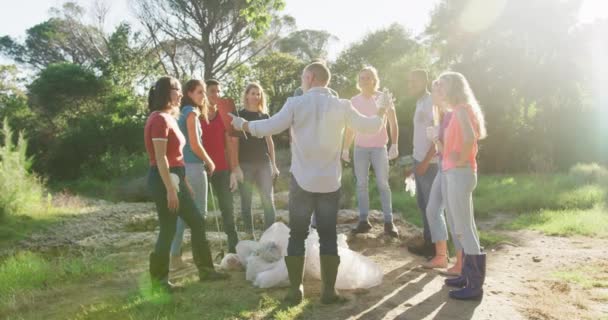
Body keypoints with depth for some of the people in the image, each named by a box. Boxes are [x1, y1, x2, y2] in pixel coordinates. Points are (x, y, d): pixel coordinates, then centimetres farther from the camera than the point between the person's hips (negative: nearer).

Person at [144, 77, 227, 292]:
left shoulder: (169, 118, 16)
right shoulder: (159, 119, -14)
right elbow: (160, 158, -20)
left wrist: (184, 182, 19)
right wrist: (170, 189, -22)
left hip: (175, 177, 10)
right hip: (164, 179, -10)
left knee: (197, 222, 12)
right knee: (168, 230, -1)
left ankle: (205, 270, 21)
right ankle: (158, 279, 14)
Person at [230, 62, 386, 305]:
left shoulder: (296, 103, -6)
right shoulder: (342, 106, 0)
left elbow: (270, 127, -12)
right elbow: (369, 127, 6)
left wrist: (242, 124, 4)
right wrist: (382, 113, 27)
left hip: (302, 181, -1)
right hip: (330, 181, 1)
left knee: (297, 235, 9)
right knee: (328, 236, 8)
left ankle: (295, 290, 12)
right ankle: (329, 291, 11)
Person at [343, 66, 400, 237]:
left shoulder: (384, 98, -2)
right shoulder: (354, 101, 7)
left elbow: (393, 123, -3)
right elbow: (350, 127, 12)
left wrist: (394, 145, -15)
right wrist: (345, 148, 6)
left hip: (379, 147, -3)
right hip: (360, 148, 3)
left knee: (383, 184, -2)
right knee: (361, 184, 3)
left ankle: (388, 222, 3)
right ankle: (363, 220, 9)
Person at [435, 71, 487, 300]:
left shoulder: (462, 109, -13)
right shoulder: (458, 110, 16)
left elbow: (469, 138, -30)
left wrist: (461, 160, -18)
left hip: (459, 173, -10)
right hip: (454, 173, 10)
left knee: (464, 227, -5)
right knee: (463, 226, 15)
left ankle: (475, 285, 3)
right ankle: (469, 275, 26)